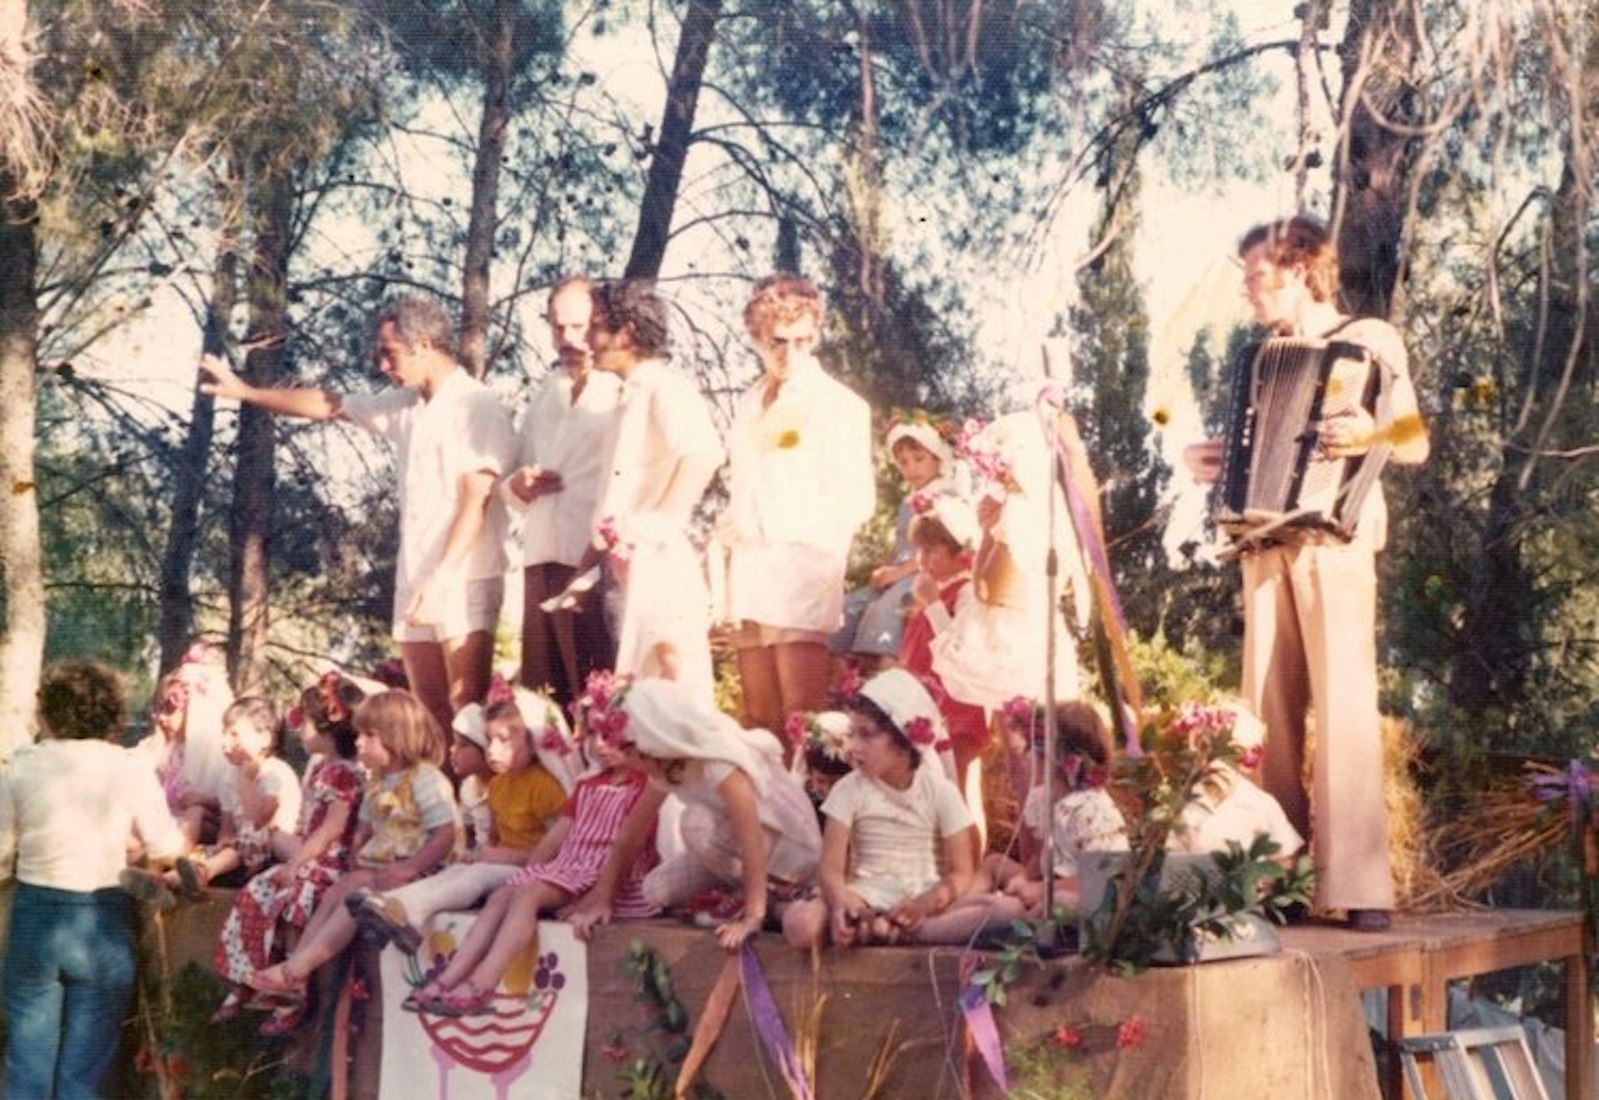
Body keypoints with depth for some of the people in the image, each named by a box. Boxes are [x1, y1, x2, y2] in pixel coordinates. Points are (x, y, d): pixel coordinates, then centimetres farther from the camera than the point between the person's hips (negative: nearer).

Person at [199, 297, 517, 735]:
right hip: (415, 583, 8)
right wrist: (246, 391, 25)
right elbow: (328, 405, 24)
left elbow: (475, 502, -16)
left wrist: (440, 580, -23)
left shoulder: (476, 407, -9)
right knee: (430, 712, 6)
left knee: (468, 711, -12)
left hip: (465, 582, -8)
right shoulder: (404, 406, 13)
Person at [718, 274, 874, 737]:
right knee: (758, 723, 5)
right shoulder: (750, 405, 18)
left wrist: (770, 527, -12)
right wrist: (729, 525, 2)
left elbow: (856, 502, -7)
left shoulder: (840, 404, -2)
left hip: (803, 571, -6)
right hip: (750, 573, 6)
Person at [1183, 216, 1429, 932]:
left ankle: (1358, 883, -14)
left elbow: (1415, 444, -3)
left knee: (1344, 701, -12)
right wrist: (1215, 463, 6)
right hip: (1265, 539, 6)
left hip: (1335, 533, -6)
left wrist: (1370, 434, -23)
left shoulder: (1370, 341, 3)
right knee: (1270, 708, 2)